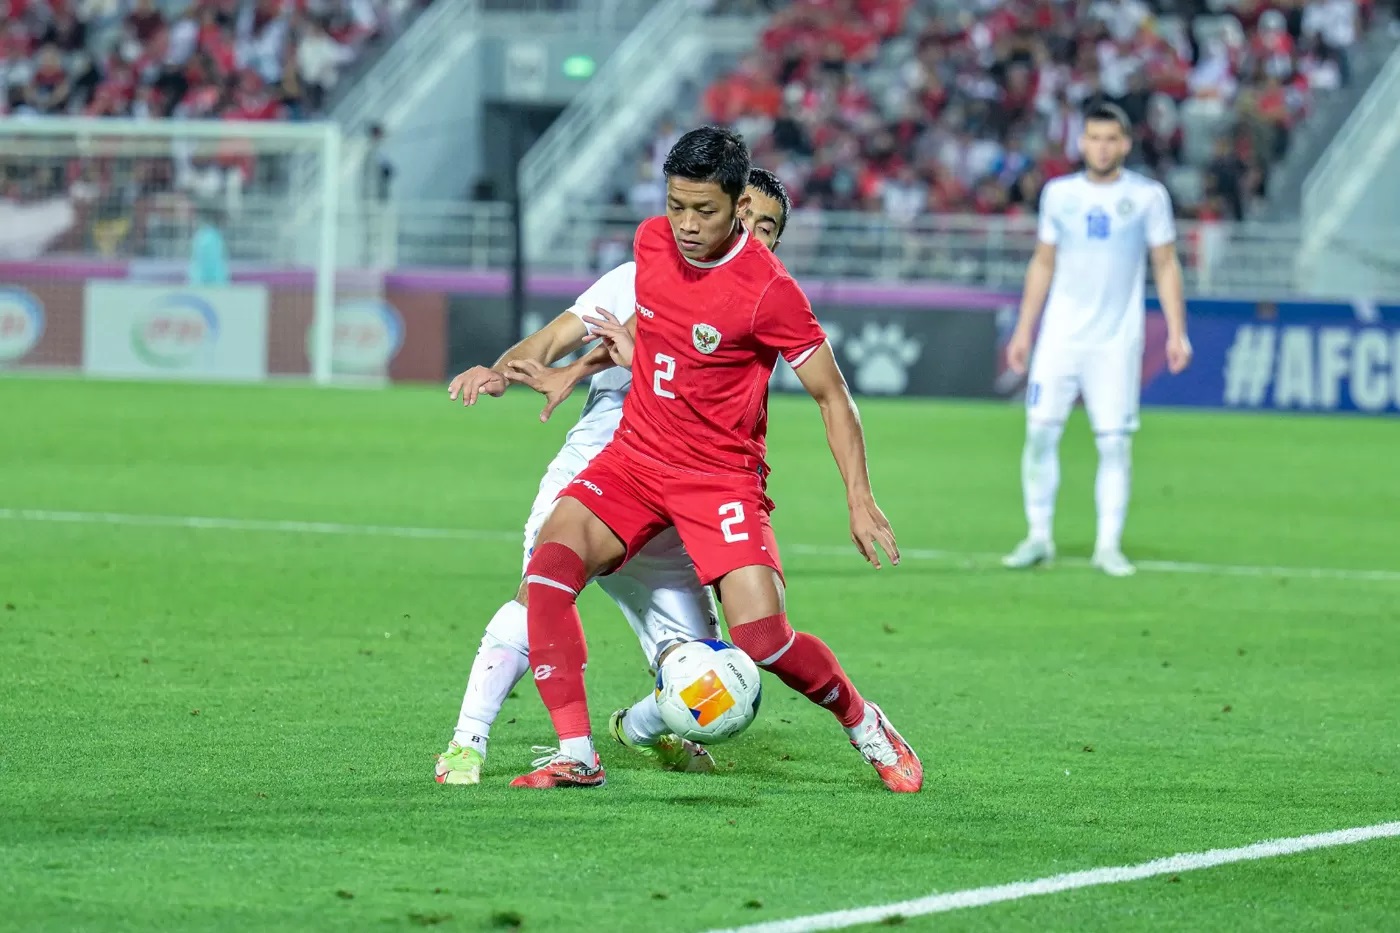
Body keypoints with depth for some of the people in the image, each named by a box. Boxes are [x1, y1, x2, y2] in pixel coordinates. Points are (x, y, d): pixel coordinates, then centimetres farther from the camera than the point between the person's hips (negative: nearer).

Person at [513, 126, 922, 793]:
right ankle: (576, 755, -20)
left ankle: (864, 725, 12)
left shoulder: (769, 291, -17)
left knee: (763, 638, -19)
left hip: (721, 479, -5)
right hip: (633, 457, 5)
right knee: (550, 564, -22)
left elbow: (831, 395, -9)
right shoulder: (652, 241, 0)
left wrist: (860, 499, -14)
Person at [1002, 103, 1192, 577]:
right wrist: (1024, 329, 11)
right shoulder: (1059, 195, 7)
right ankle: (1038, 537, 5)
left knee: (1114, 443, -5)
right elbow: (1043, 264, 14)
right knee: (1040, 432, -4)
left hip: (1116, 342, -2)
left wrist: (1176, 332, -4)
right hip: (1060, 337, 2)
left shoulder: (1147, 196, 1)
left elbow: (1166, 266, 4)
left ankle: (1108, 545, 3)